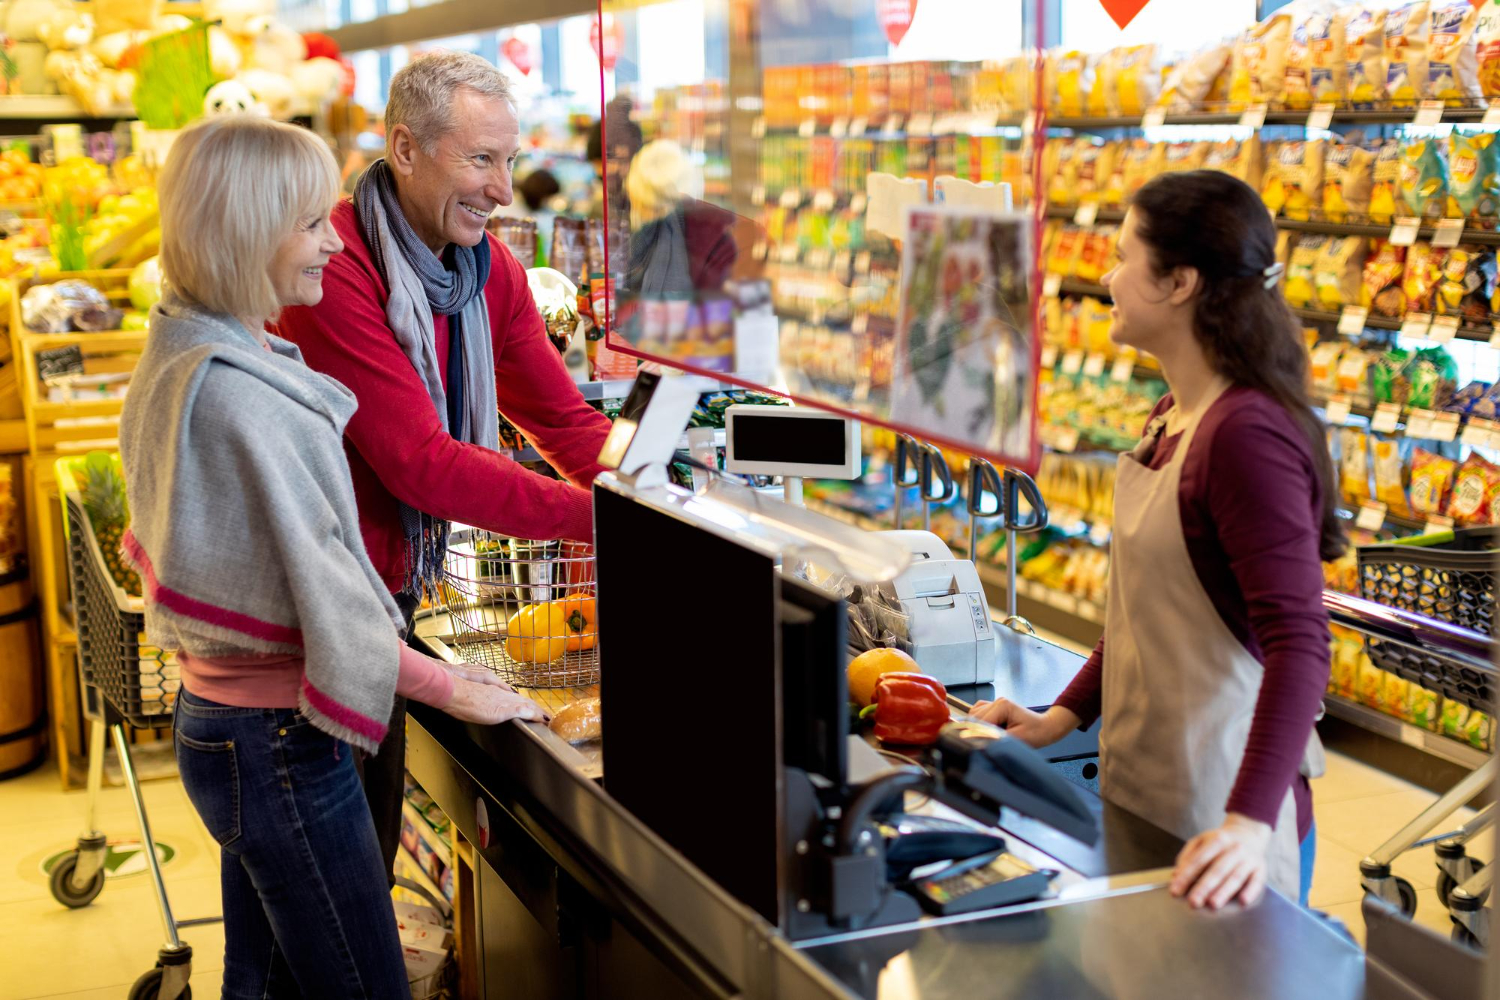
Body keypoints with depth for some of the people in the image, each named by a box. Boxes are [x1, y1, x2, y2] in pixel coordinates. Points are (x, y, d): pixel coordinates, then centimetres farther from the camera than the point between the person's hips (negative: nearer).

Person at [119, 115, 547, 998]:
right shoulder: (232, 394, -22)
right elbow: (317, 579, -21)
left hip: (220, 717, 10)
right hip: (278, 741, -10)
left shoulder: (186, 354, 9)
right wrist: (449, 688, -12)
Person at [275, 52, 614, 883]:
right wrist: (592, 515, -30)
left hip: (394, 588, 8)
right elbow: (420, 462, -30)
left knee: (375, 822, 21)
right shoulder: (336, 270, -26)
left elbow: (568, 424, 1)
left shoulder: (491, 270, 1)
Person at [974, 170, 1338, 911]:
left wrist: (1250, 819, -38)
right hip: (1144, 789, 9)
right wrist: (1062, 718, 12)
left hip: (1215, 817, -9)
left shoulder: (1247, 435, -22)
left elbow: (1297, 640, -29)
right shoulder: (1174, 416, 9)